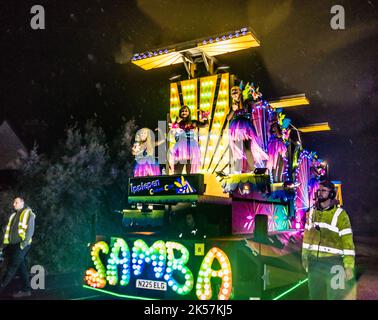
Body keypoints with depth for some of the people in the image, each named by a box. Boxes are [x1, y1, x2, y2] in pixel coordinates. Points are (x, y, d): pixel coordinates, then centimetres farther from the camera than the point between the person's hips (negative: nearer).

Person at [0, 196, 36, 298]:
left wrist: (24, 243, -19)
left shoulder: (28, 213, -3)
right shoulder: (14, 215, 20)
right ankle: (26, 290, 12)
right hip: (13, 244, 7)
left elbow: (30, 230, -12)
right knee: (21, 267, 8)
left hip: (21, 245, -7)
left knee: (12, 267, -6)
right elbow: (9, 230, 19)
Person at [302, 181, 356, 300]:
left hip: (333, 263, -5)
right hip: (314, 262, 5)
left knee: (334, 296, 5)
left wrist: (349, 266, -13)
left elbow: (347, 242, -11)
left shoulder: (340, 214, -10)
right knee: (315, 295, 15)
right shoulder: (312, 212, 6)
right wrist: (304, 256, 13)